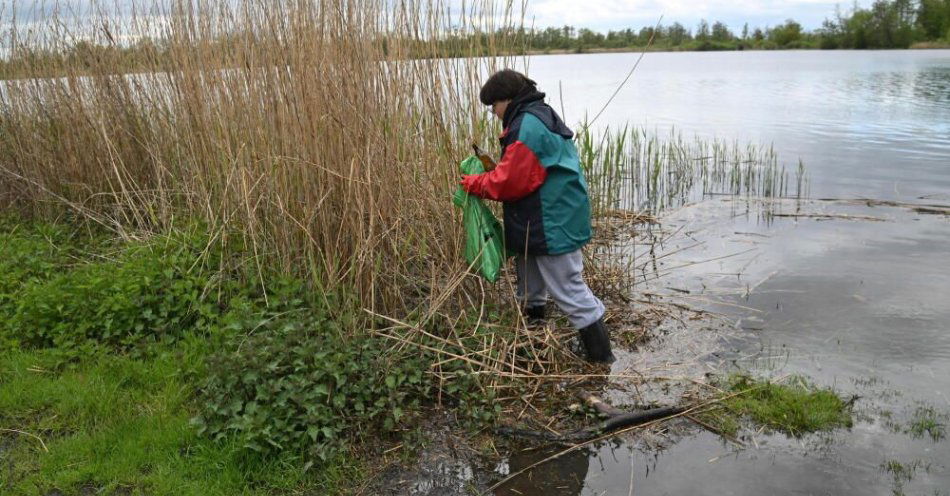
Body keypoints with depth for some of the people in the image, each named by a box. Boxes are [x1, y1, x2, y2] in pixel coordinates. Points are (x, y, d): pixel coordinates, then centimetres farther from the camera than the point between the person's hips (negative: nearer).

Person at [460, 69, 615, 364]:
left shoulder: (527, 126, -21)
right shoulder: (539, 117, 14)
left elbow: (512, 181, -23)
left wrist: (475, 184, -8)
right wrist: (491, 172, 8)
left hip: (551, 226, -11)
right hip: (540, 223, 11)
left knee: (569, 290, -4)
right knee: (530, 287, 25)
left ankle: (600, 357, 5)